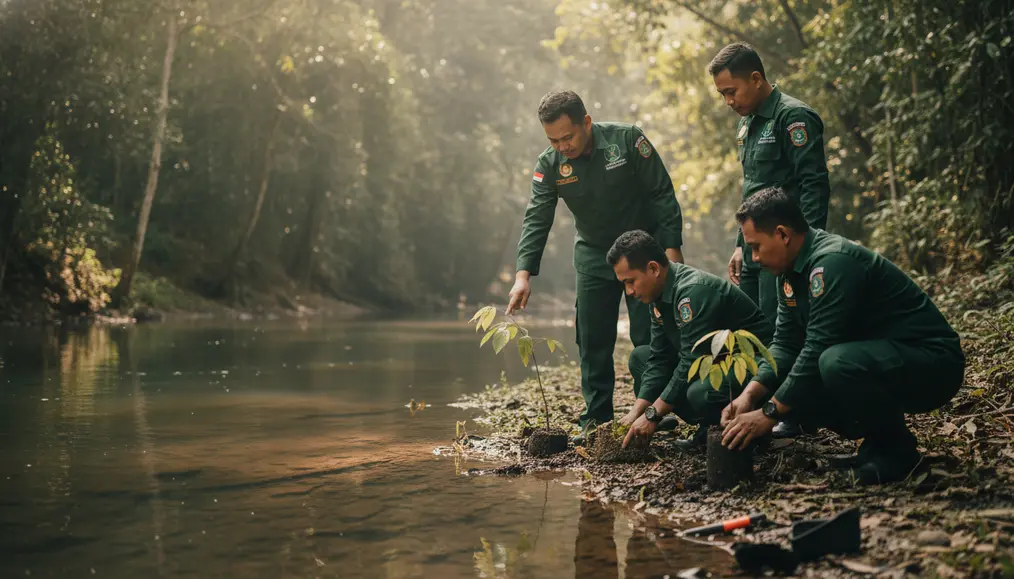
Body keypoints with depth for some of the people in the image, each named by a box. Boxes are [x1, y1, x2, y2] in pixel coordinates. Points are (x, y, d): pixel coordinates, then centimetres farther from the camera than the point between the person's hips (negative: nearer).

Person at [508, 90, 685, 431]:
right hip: (594, 257, 3)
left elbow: (662, 194, -13)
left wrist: (672, 247, -16)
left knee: (649, 338, -2)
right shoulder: (549, 165, -10)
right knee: (592, 342, 3)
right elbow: (536, 220, -16)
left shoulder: (627, 139, -18)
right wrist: (523, 274, -28)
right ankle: (596, 421, 13)